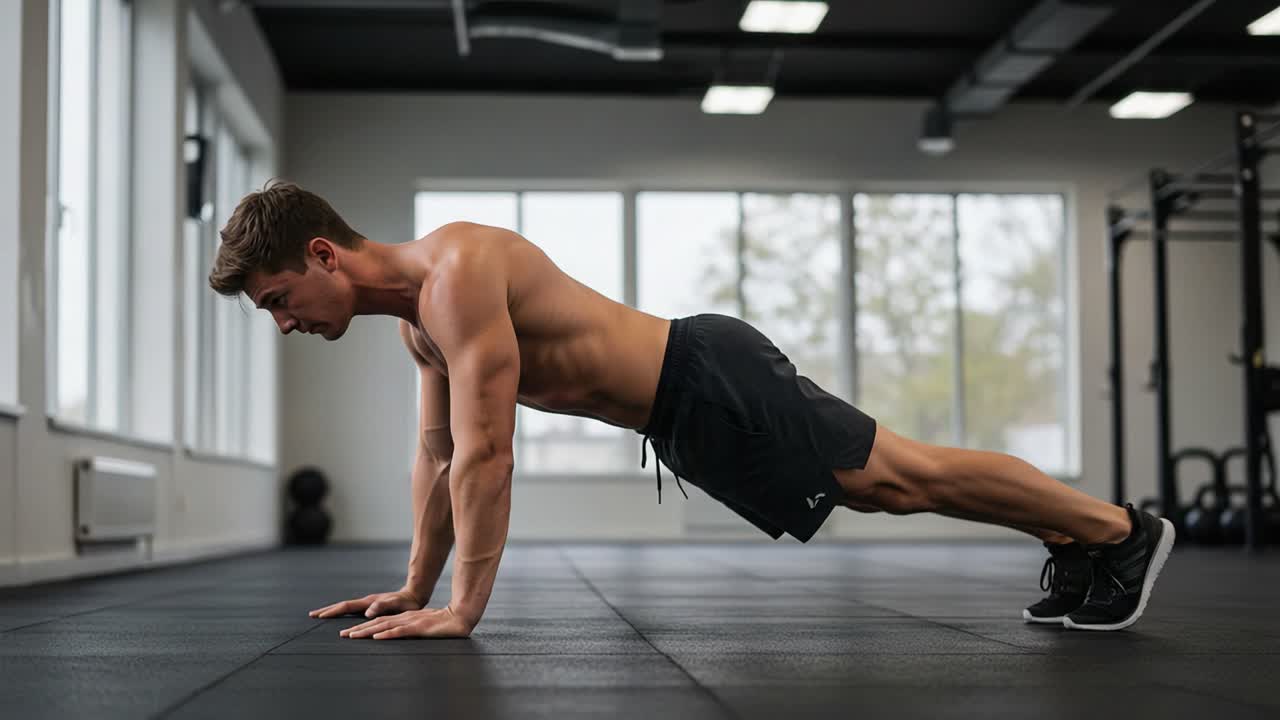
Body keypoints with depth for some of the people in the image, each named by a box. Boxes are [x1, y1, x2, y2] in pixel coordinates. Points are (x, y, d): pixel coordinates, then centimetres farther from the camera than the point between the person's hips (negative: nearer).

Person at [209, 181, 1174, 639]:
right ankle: (1075, 545, 31)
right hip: (682, 419, 9)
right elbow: (440, 455, 15)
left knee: (910, 477, 0)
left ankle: (1119, 529, 16)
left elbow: (487, 453, -28)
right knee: (884, 490, 17)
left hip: (715, 386, -9)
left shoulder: (457, 271, -24)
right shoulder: (417, 315, 7)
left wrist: (463, 608, -25)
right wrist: (415, 586, 15)